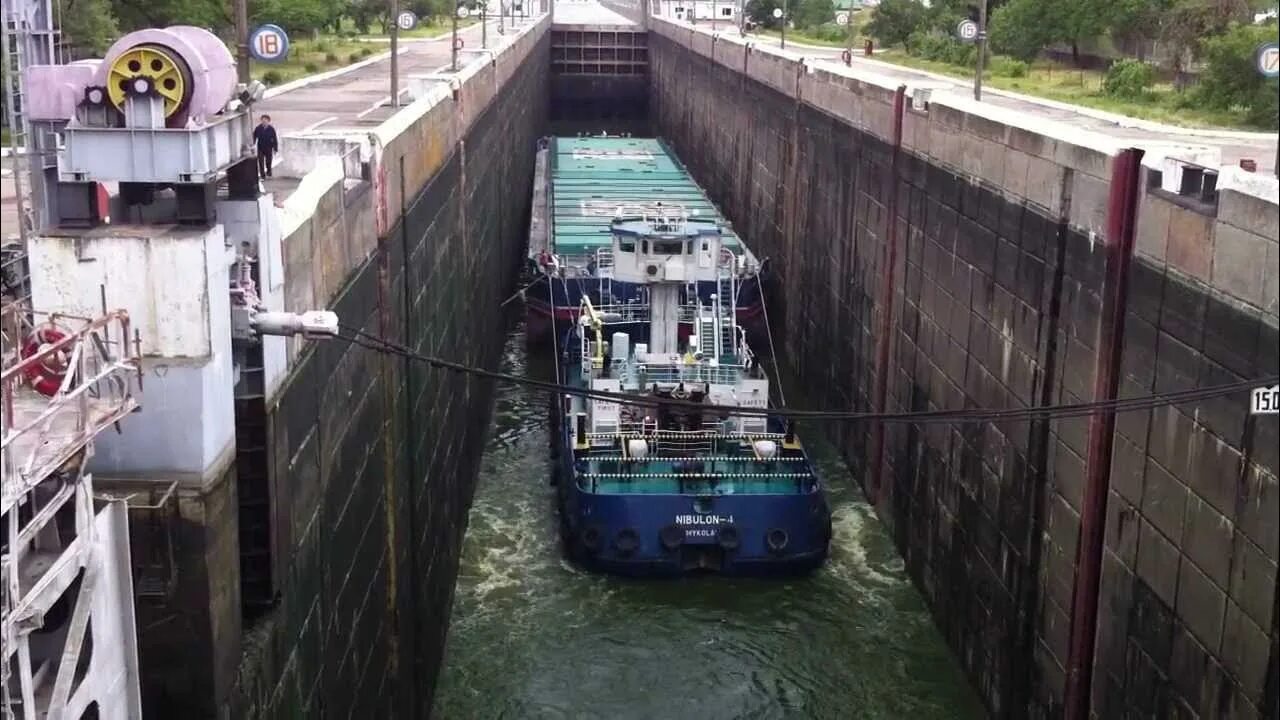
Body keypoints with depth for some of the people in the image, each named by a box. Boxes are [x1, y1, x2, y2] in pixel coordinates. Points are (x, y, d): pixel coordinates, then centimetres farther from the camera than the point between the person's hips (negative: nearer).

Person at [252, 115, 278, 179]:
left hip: (269, 149, 0)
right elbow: (254, 137, 0)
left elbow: (274, 139, -4)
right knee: (261, 162, -3)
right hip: (260, 148, 0)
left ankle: (268, 172, 41)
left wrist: (275, 149, -2)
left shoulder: (271, 129, -11)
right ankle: (262, 175, 4)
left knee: (268, 161, 16)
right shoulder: (258, 128, -11)